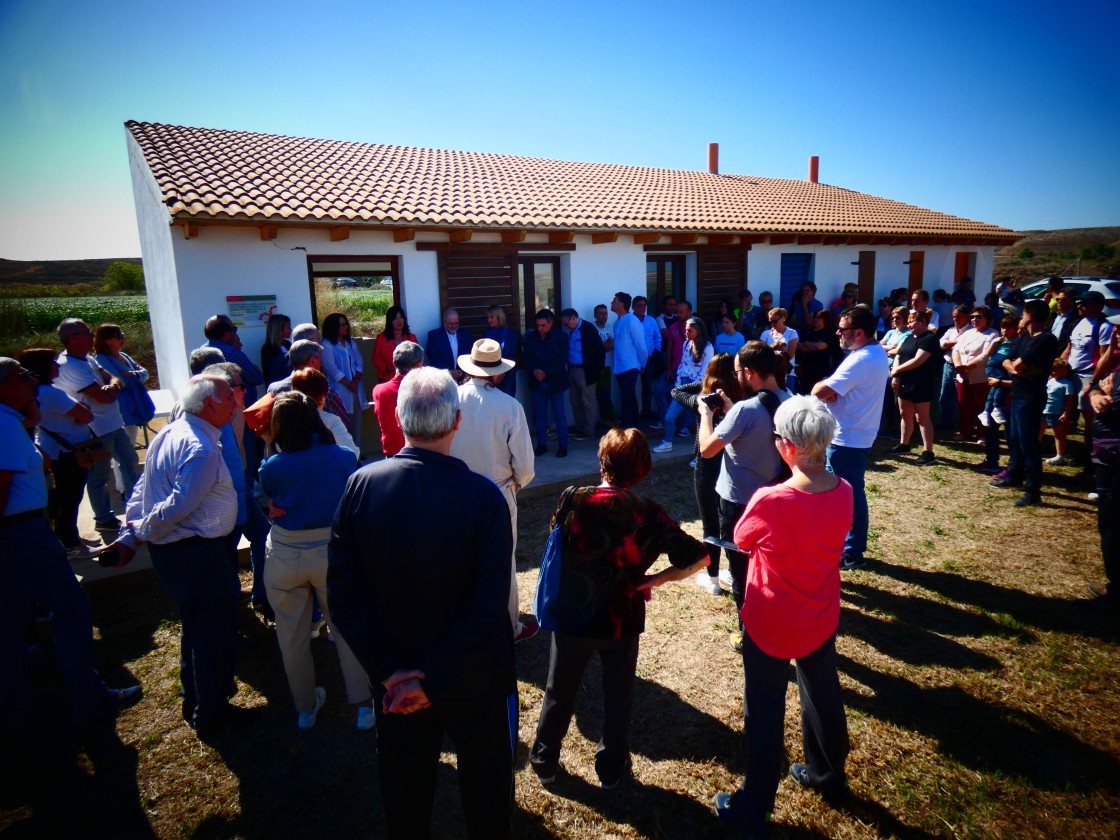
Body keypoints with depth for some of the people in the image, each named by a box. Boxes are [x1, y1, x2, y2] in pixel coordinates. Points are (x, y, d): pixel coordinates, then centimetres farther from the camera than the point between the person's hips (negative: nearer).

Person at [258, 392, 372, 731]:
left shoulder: (272, 467, -16)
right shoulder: (344, 458, -13)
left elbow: (270, 502, 3)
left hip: (284, 558, 0)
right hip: (331, 553, 0)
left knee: (292, 636, 18)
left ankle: (305, 708, 34)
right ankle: (364, 704, 22)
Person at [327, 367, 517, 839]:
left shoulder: (361, 486, -16)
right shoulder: (483, 496, -24)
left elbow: (343, 593, -13)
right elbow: (489, 607, -25)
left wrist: (389, 671, -11)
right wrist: (433, 681, -18)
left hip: (394, 685, 3)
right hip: (475, 682, -2)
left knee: (404, 799, 27)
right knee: (486, 797, 24)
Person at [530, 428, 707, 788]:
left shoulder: (573, 500, -17)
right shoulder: (650, 515, -15)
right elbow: (698, 557, -17)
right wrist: (654, 579, -9)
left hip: (572, 615, 1)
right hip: (621, 621, 0)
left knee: (559, 693, 22)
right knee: (618, 698, 22)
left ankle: (544, 762, 39)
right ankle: (611, 769, 38)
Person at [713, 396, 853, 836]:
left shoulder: (771, 500, -31)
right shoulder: (843, 492, -13)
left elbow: (741, 539, -11)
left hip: (771, 624, -5)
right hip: (821, 618, 6)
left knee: (764, 712, 12)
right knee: (823, 695, 27)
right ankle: (828, 774, 52)